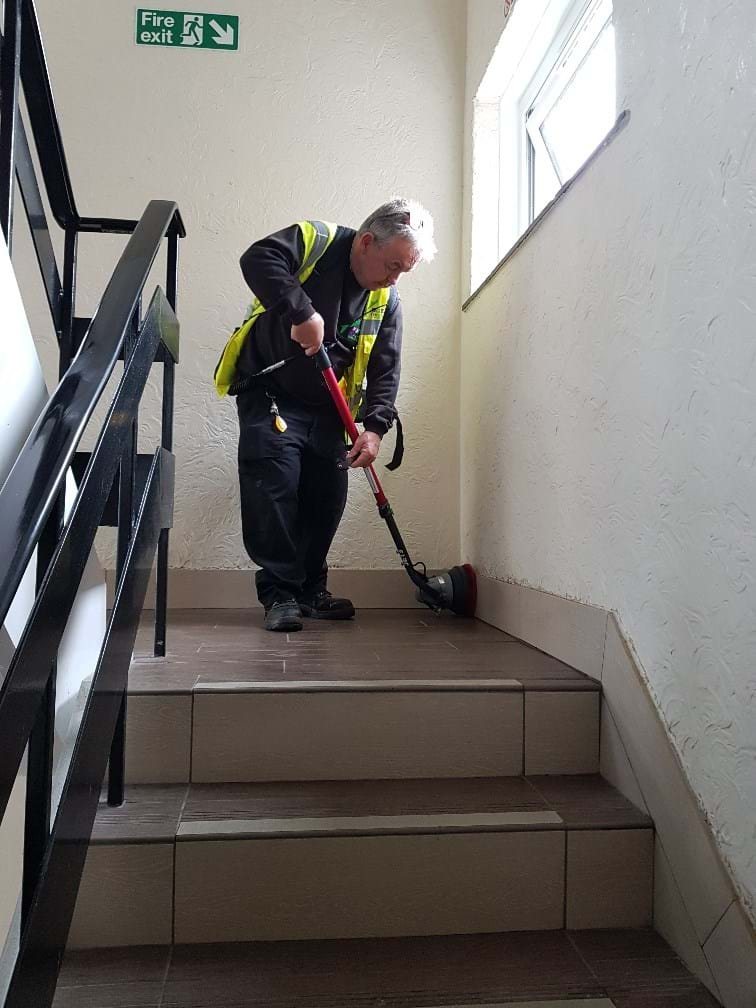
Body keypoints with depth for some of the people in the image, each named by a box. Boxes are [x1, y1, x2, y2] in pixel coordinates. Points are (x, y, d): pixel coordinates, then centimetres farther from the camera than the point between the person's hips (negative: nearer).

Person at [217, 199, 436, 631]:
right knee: (274, 488, -16)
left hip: (325, 408, 5)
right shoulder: (313, 241, -10)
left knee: (327, 498, 4)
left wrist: (375, 426, -15)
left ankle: (310, 590, 22)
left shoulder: (387, 300, 2)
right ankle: (280, 593, -2)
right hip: (269, 395, -5)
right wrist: (303, 312, -37)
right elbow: (258, 259, -28)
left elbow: (386, 369, -1)